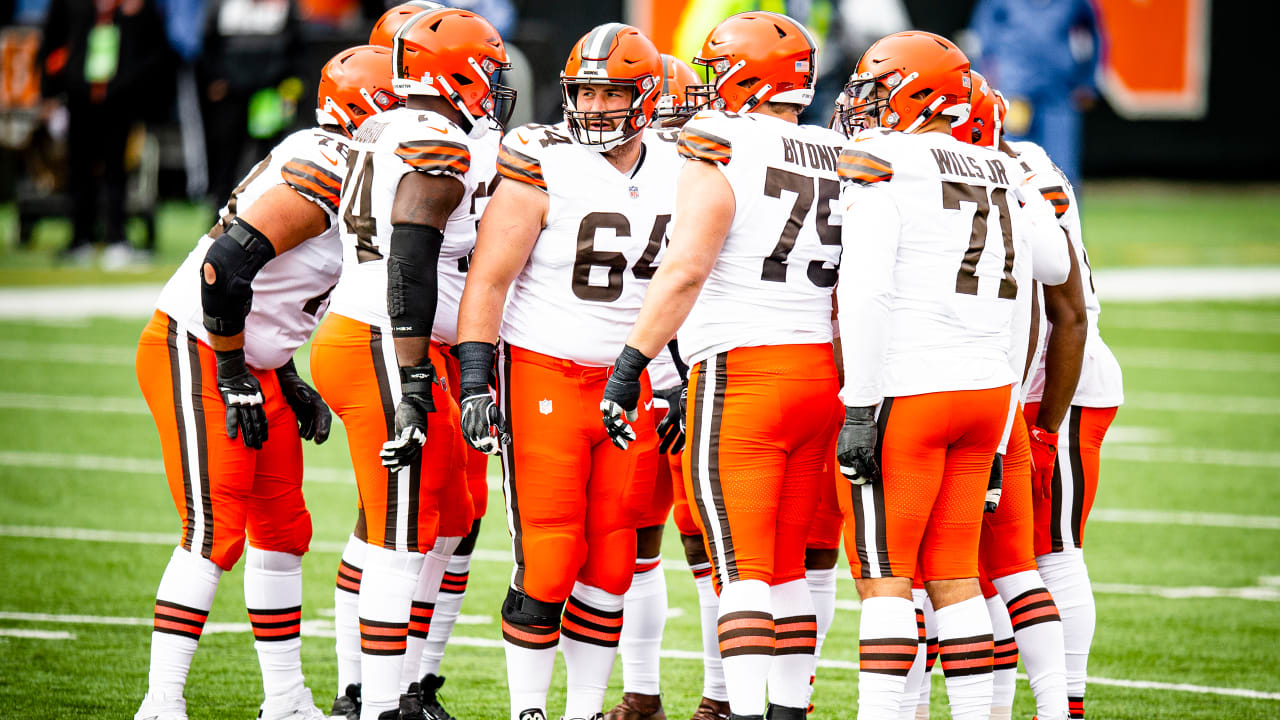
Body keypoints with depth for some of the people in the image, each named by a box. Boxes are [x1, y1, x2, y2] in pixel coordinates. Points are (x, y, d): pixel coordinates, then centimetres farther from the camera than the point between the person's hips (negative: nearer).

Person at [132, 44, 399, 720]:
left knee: (282, 530, 12)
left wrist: (287, 382, 17)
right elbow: (226, 268, -26)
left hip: (248, 360, 10)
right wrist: (236, 385, -19)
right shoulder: (325, 176, -20)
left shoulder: (336, 169, 11)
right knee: (214, 533, -13)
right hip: (193, 356, -10)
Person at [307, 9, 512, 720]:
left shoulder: (383, 134, 15)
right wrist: (413, 381, -23)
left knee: (449, 514, 16)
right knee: (404, 534, -7)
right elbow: (412, 267, -22)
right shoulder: (440, 147, -15)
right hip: (383, 349, -10)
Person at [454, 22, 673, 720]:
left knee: (610, 566, 5)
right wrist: (475, 384, -16)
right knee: (548, 562, -8)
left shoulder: (678, 171, 5)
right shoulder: (543, 166, -10)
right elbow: (488, 278, -10)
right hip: (545, 375, -5)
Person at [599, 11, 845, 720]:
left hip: (743, 375, -7)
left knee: (743, 573, -8)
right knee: (786, 573, 16)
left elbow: (686, 270, -18)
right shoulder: (843, 159, 10)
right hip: (823, 374, 7)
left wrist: (629, 366, -15)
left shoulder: (722, 154, -9)